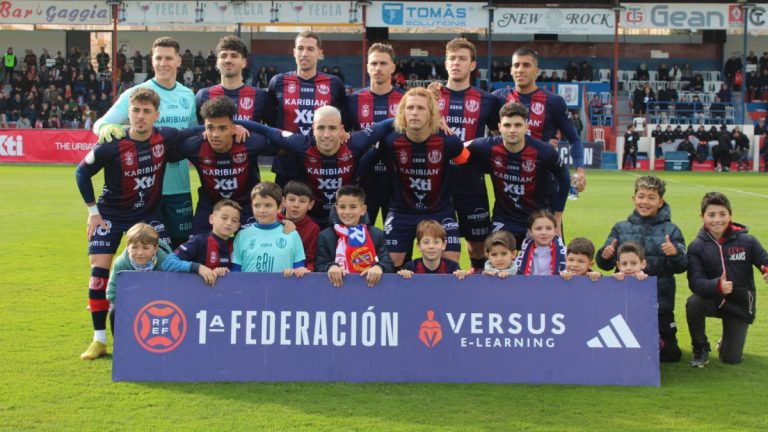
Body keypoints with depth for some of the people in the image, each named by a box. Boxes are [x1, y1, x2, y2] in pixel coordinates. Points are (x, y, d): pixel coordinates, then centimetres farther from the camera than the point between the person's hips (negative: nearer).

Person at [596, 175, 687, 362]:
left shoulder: (671, 230, 1)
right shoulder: (621, 228, 5)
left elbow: (681, 267, -7)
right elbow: (606, 264, 1)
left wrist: (675, 253, -28)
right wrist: (604, 256, -22)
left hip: (660, 303, -1)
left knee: (670, 354, 5)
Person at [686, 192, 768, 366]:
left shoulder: (746, 241, -8)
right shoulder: (697, 246, -10)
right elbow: (695, 281, -19)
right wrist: (717, 286, -40)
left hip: (740, 305, 0)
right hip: (712, 298, 0)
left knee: (730, 359, -4)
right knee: (693, 303, -35)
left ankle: (729, 342, 37)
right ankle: (701, 350, -8)